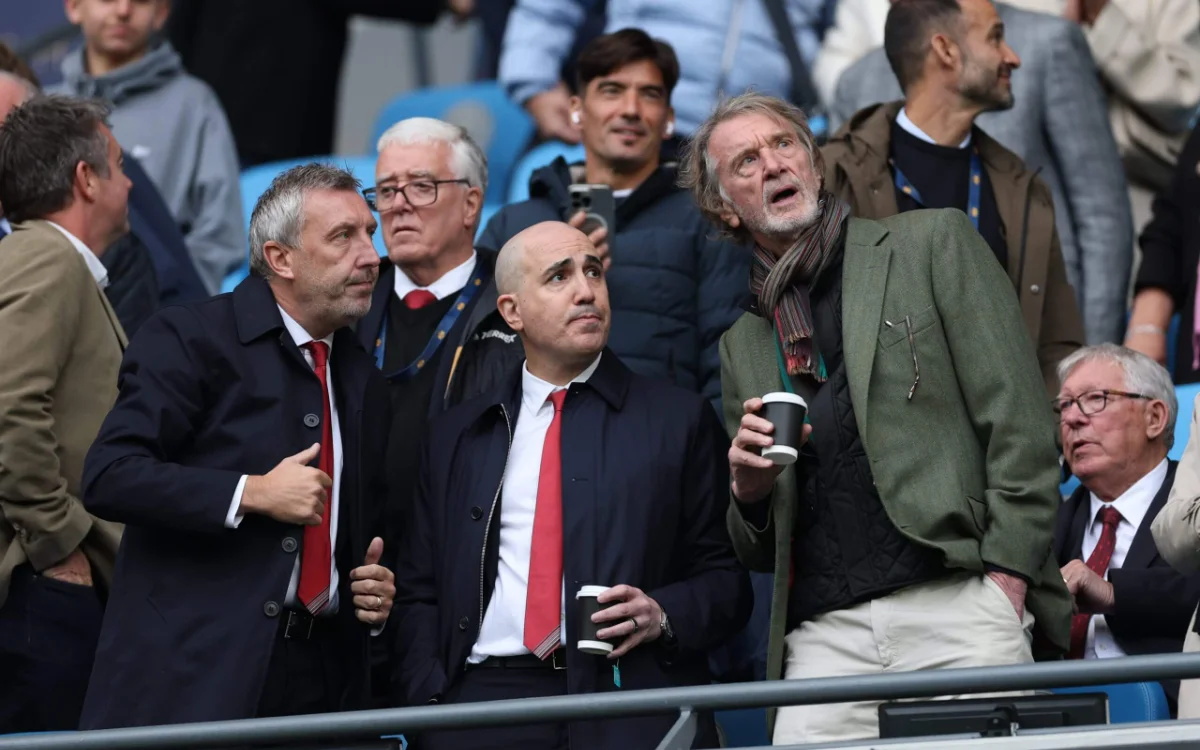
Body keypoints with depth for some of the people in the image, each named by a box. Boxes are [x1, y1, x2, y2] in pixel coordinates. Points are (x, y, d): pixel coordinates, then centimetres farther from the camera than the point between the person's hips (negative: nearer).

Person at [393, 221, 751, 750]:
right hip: (483, 699, 2)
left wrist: (663, 616, -10)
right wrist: (430, 704, 1)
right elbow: (418, 593, 18)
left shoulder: (678, 419, 12)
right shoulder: (456, 437, 19)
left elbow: (728, 577, 11)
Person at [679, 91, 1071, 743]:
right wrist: (749, 489, 2)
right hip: (824, 636, 3)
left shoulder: (933, 244, 11)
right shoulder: (741, 346, 23)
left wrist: (1007, 576, -8)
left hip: (955, 603, -3)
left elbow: (1019, 422, 2)